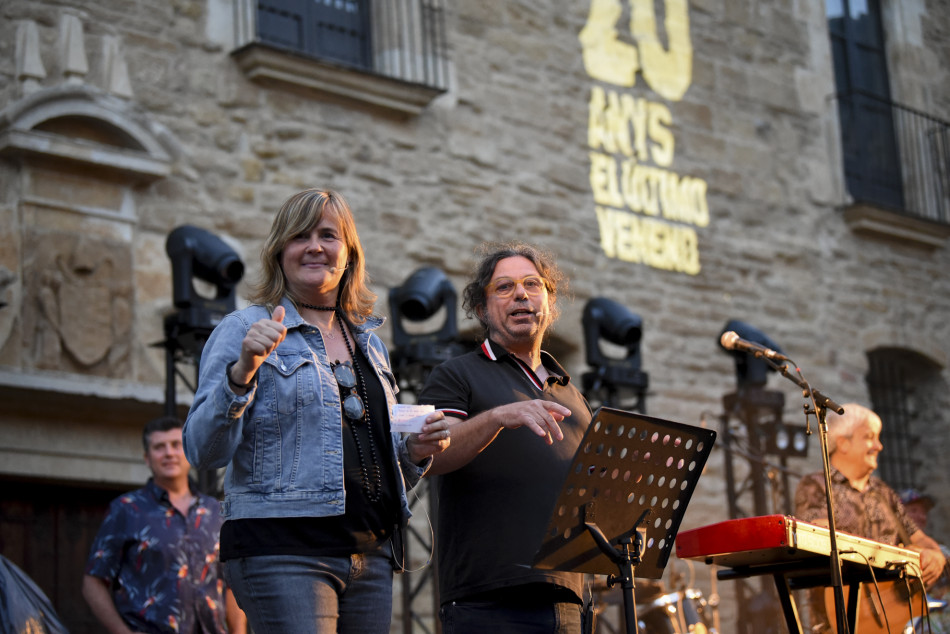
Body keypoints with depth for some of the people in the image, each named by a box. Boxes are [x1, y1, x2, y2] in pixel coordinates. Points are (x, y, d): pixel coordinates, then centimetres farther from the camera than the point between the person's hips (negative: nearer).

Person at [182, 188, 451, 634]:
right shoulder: (245, 329, 2)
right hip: (280, 551, -6)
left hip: (369, 556, 6)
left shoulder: (369, 343, 20)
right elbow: (202, 451, -8)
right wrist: (243, 371, -21)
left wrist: (415, 451, 6)